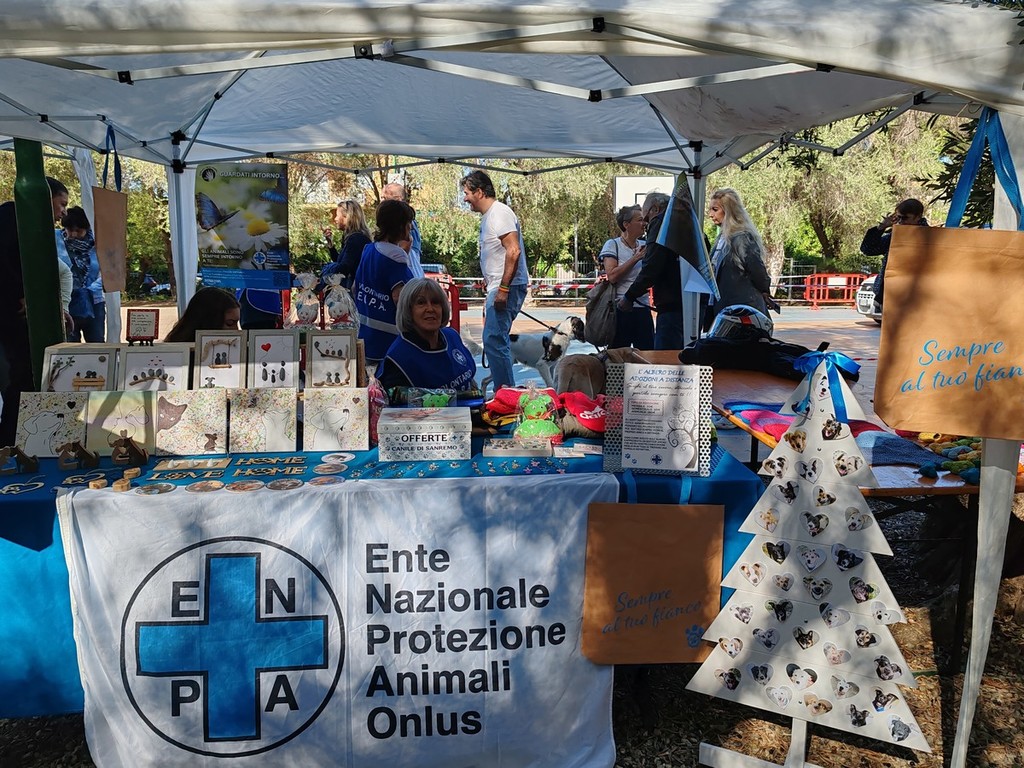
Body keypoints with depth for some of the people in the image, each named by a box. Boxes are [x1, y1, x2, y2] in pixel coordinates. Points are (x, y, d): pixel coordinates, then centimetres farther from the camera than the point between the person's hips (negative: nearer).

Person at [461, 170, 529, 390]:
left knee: (493, 339, -15)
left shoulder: (499, 213, -12)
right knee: (497, 340, 14)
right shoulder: (488, 216, 20)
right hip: (499, 288, 11)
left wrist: (503, 288, -25)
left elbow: (513, 251, -22)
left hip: (507, 287, -11)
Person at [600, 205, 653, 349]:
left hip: (643, 309, 5)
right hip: (621, 309, -5)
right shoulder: (612, 245, -3)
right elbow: (612, 276, -16)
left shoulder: (644, 246, 11)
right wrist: (636, 258, -12)